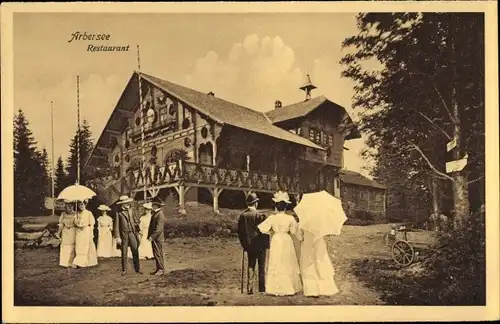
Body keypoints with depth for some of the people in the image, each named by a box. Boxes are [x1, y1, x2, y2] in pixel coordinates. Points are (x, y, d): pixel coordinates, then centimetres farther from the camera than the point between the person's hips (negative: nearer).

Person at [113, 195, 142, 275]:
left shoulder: (130, 210, 8)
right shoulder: (119, 213, -7)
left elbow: (135, 221, 14)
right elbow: (116, 226, -7)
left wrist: (137, 232, 9)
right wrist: (117, 237, -10)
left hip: (132, 233, 4)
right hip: (124, 234, -3)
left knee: (135, 251, 3)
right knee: (124, 253, 5)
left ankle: (137, 269, 12)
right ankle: (124, 270, 17)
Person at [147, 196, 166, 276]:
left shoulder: (160, 214, -17)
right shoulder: (155, 213, 14)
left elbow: (159, 228, -23)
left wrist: (152, 236, -22)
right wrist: (149, 236, 15)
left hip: (157, 238, -10)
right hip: (154, 238, 10)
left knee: (158, 254, -4)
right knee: (156, 254, 13)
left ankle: (161, 270, 2)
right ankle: (158, 269, 20)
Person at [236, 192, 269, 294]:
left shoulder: (242, 215, -2)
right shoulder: (260, 215, -15)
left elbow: (240, 232, 3)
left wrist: (244, 244, 13)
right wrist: (267, 243, 2)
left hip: (249, 245, 4)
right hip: (260, 245, -4)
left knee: (250, 267, 11)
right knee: (262, 267, 8)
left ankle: (249, 289, 9)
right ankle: (262, 288, 10)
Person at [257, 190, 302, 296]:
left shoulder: (272, 218, -10)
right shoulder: (290, 218, -8)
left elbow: (262, 228, -6)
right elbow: (294, 231, 4)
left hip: (276, 241, -1)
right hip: (287, 240, 1)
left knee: (276, 264, 6)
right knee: (288, 264, 11)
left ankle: (277, 289, 5)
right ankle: (289, 288, 13)